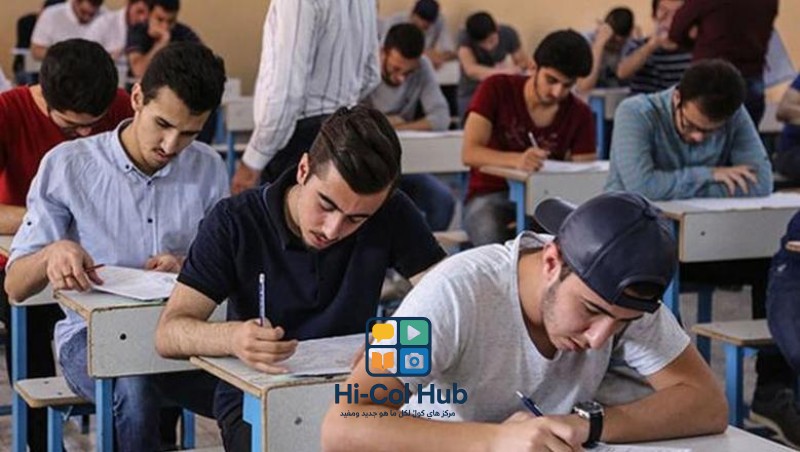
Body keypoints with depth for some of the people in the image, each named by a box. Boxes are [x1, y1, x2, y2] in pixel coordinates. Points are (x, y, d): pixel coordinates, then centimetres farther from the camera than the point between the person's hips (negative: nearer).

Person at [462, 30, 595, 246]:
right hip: (490, 197, -3)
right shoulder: (497, 89, -6)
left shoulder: (579, 114, 2)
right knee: (493, 238, -37)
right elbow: (469, 153, -16)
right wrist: (516, 160, -36)